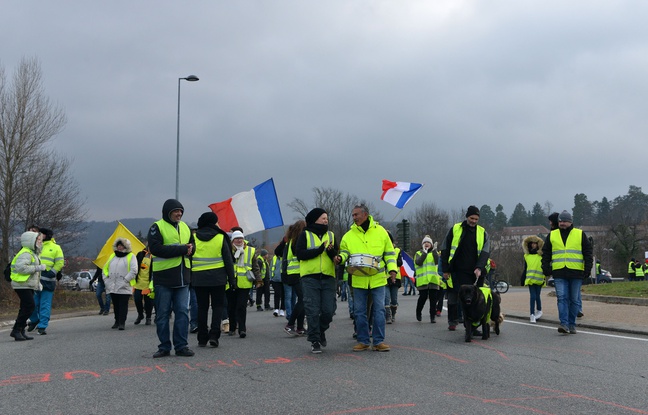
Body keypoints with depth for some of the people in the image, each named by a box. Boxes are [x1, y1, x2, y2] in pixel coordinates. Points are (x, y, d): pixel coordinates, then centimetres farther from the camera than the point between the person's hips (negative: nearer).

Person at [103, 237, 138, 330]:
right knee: (115, 305, 11)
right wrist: (106, 279, 8)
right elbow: (105, 268, 21)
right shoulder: (112, 256, 18)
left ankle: (122, 322, -4)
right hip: (112, 287, 5)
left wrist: (125, 280, -15)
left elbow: (133, 271, -9)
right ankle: (117, 321, 21)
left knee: (123, 305, -5)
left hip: (124, 287, -5)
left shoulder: (131, 256, 0)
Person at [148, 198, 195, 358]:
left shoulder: (185, 227, 15)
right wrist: (181, 249, -18)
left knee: (183, 312, 2)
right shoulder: (157, 227, -4)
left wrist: (190, 249, -5)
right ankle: (164, 347, 12)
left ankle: (181, 346, 9)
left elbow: (193, 246, 21)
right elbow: (155, 248, -17)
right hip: (163, 278, -5)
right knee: (162, 314, 3)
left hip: (183, 278, 5)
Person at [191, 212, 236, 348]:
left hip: (198, 279, 2)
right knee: (217, 306, 7)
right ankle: (214, 335, -7)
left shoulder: (194, 238, 3)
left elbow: (188, 259, 5)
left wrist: (189, 278, 10)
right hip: (217, 278, -2)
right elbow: (228, 260, -2)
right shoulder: (221, 238, -3)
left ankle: (202, 339, 9)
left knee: (202, 307, 8)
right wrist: (231, 279, 4)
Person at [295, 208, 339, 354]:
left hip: (328, 277, 3)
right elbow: (300, 254, -9)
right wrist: (320, 249, -13)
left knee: (329, 310, -1)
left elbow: (337, 257, 9)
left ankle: (321, 331, 26)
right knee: (313, 311, -4)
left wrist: (331, 251, -13)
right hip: (310, 277, -3)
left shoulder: (331, 235, 15)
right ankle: (315, 341, 6)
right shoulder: (305, 235, 5)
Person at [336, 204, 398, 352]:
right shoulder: (349, 235, 5)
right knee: (359, 311, 4)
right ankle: (363, 341, 13)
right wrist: (340, 258, -15)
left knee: (379, 310, -1)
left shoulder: (380, 231, 3)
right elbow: (345, 251, 8)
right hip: (358, 279, 1)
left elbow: (389, 252, 7)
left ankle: (379, 341, 6)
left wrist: (392, 268, -3)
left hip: (377, 278, -1)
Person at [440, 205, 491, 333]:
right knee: (453, 298, 3)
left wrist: (479, 268, -19)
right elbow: (445, 250, 6)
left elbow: (485, 252, -2)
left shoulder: (483, 233, 8)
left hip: (475, 273, 1)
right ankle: (452, 321, 15)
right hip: (457, 272, -1)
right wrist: (445, 269, 1)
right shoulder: (455, 229, 4)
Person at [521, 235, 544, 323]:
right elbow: (525, 268, 18)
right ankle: (532, 315, -4)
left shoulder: (541, 255, 1)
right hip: (530, 279, 2)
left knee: (537, 296, 3)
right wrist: (523, 279, 17)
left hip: (539, 279, -2)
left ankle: (539, 311, 27)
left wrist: (544, 278, -4)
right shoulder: (527, 256, 11)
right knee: (532, 296, -4)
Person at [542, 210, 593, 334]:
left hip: (576, 273, 0)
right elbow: (546, 253, 16)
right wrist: (546, 269, 6)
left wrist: (587, 268, -2)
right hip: (559, 274, 0)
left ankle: (572, 324, 13)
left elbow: (588, 252, 8)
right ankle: (564, 324, -14)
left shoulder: (580, 234, 7)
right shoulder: (552, 235, 12)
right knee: (562, 298, -10)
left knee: (574, 300, 5)